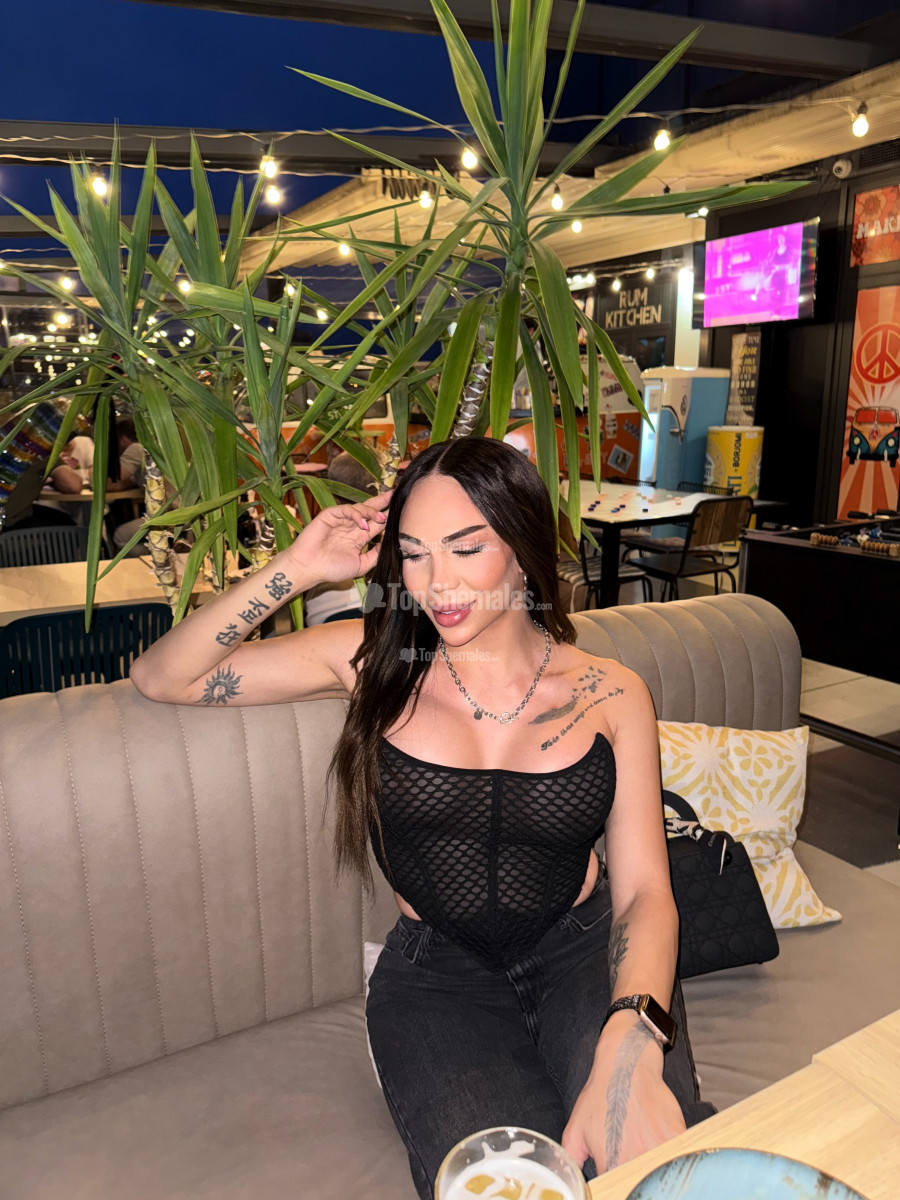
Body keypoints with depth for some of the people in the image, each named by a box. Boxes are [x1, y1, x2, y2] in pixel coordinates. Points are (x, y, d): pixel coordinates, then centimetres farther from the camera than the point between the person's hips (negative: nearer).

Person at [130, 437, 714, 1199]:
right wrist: (298, 569, -11)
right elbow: (160, 678, 0)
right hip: (437, 971, 0)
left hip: (583, 948, 1)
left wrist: (630, 1044, -27)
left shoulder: (611, 694, -2)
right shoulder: (375, 661, -3)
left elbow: (644, 892, -7)